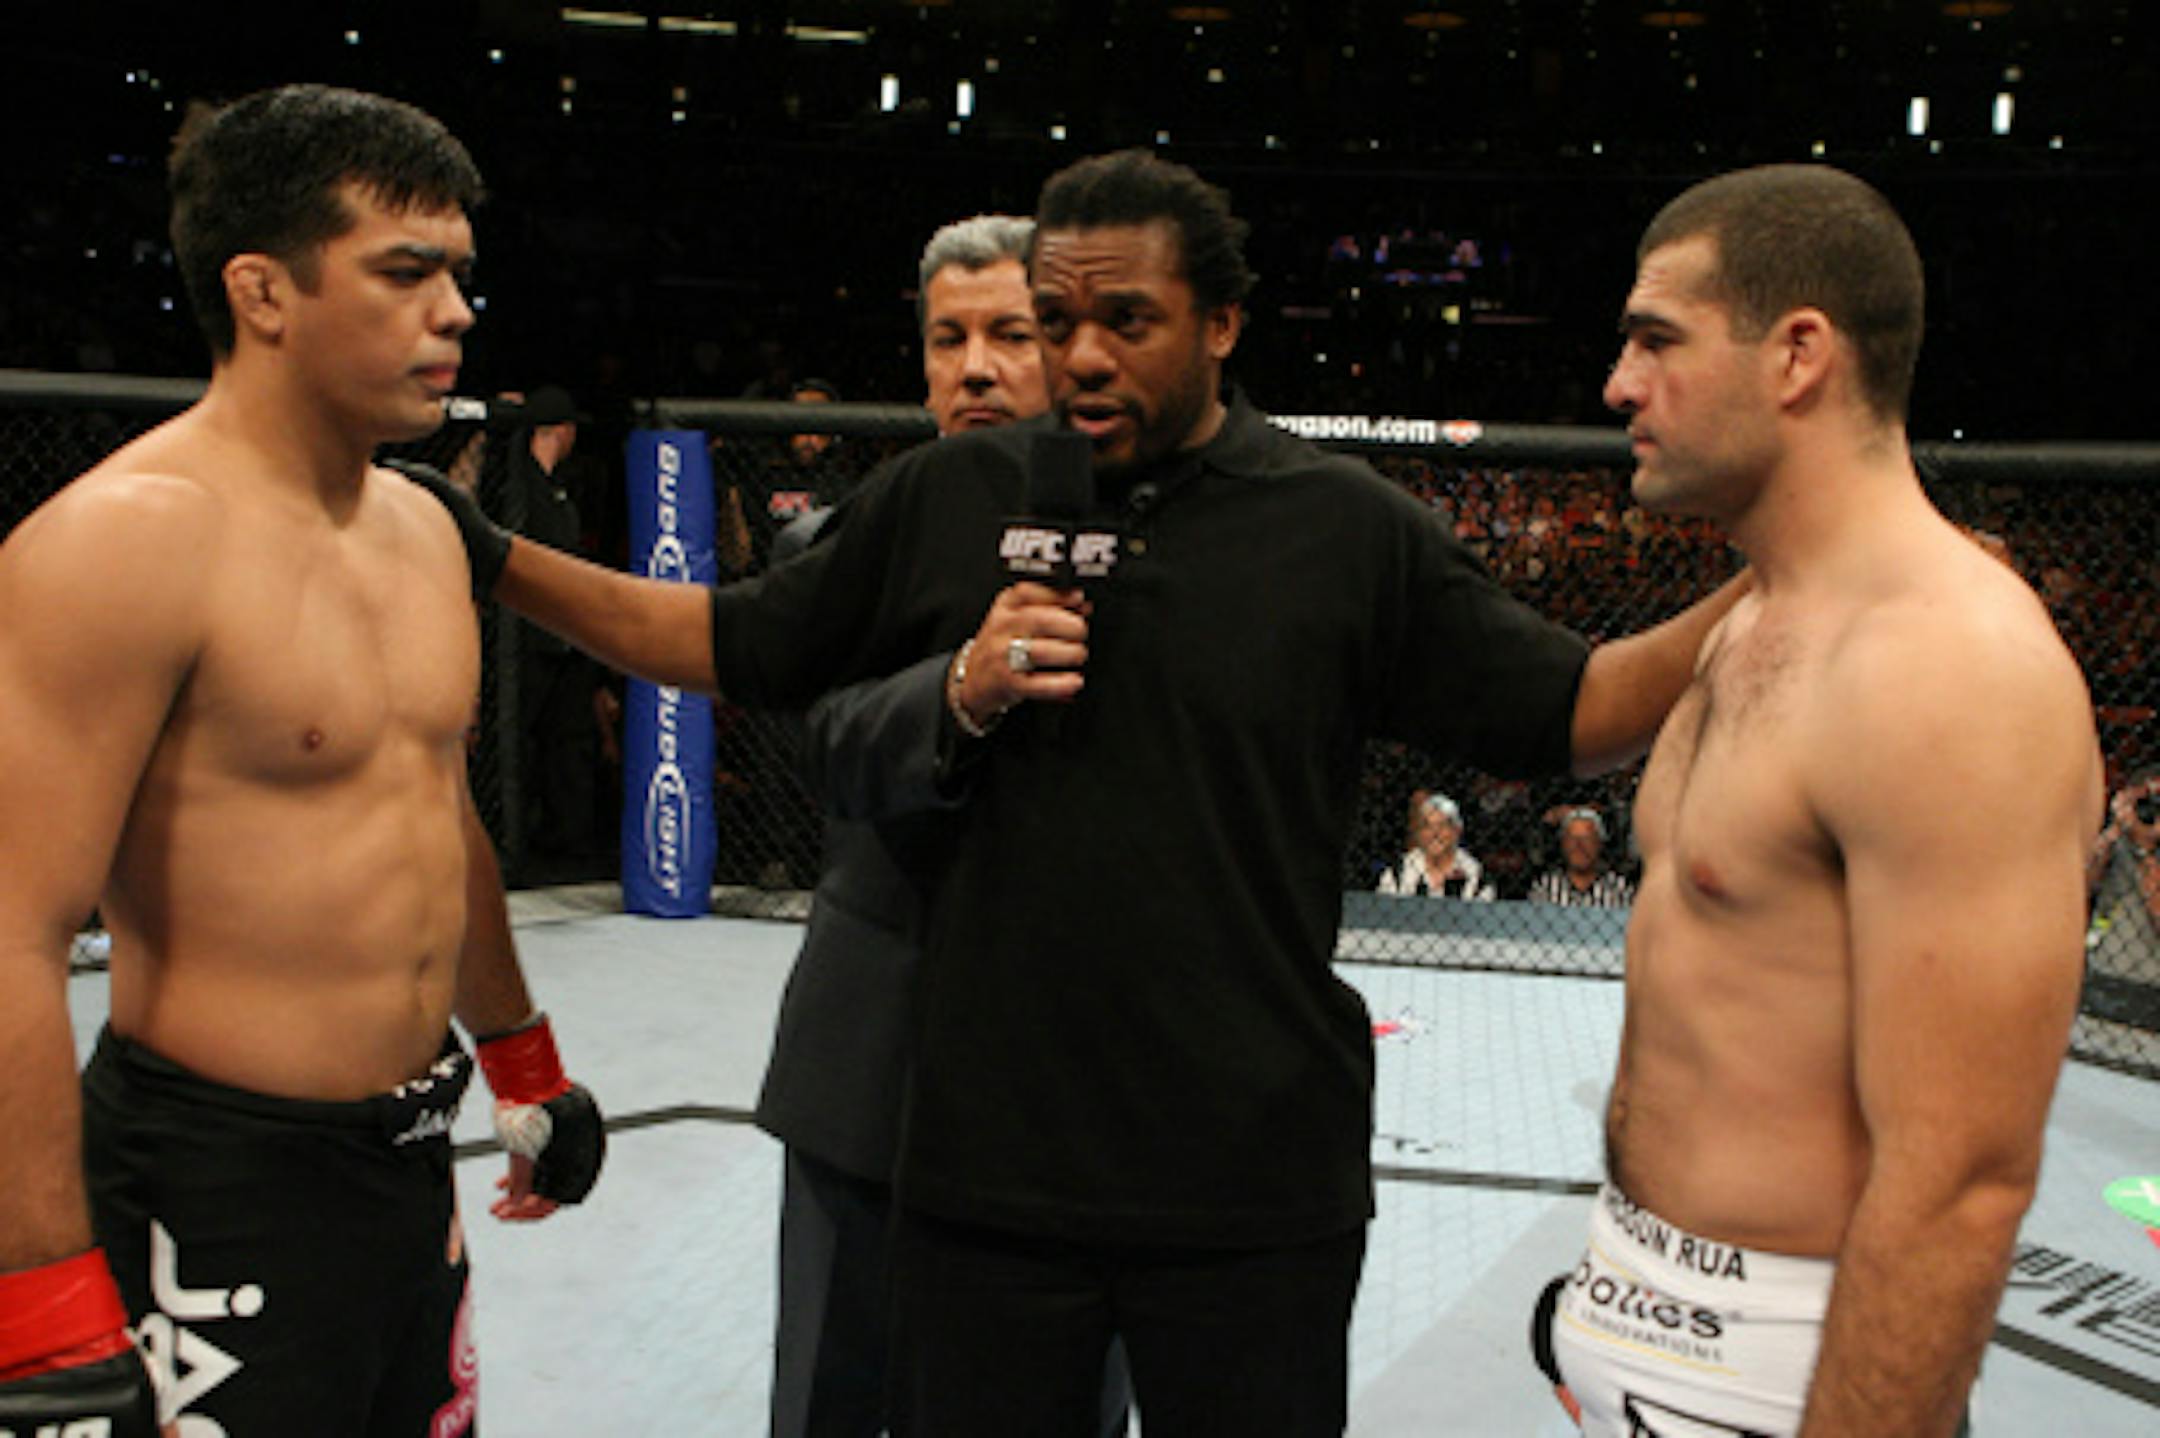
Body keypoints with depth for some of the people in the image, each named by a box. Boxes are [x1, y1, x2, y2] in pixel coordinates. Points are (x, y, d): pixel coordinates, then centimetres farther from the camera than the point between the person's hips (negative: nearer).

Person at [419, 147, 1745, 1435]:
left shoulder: (1350, 528, -1)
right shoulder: (948, 499, 3)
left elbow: (1568, 710, 0)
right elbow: (731, 645, 10)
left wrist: (1761, 599, -13)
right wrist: (493, 556, 5)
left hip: (1254, 1191, -1)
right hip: (988, 1168, 2)